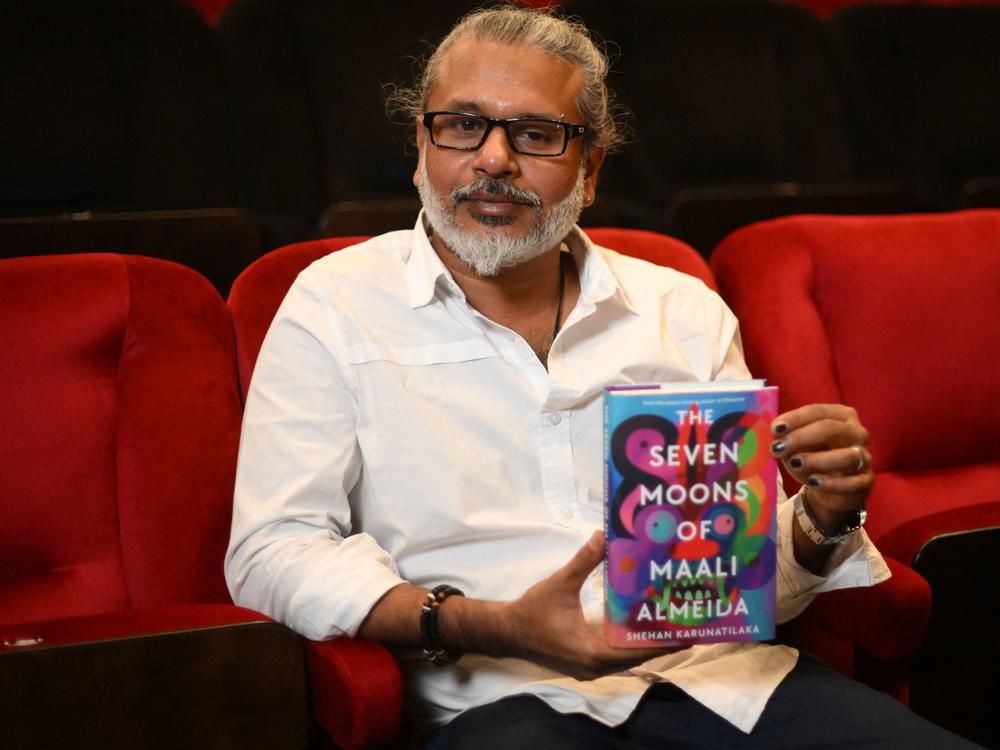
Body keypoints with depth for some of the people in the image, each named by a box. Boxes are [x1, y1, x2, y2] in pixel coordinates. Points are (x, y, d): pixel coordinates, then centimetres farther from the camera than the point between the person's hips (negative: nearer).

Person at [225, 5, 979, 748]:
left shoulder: (684, 311, 17)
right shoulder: (336, 308, 6)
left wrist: (823, 517, -6)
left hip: (726, 672, 3)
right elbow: (272, 552, -4)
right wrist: (491, 627, -17)